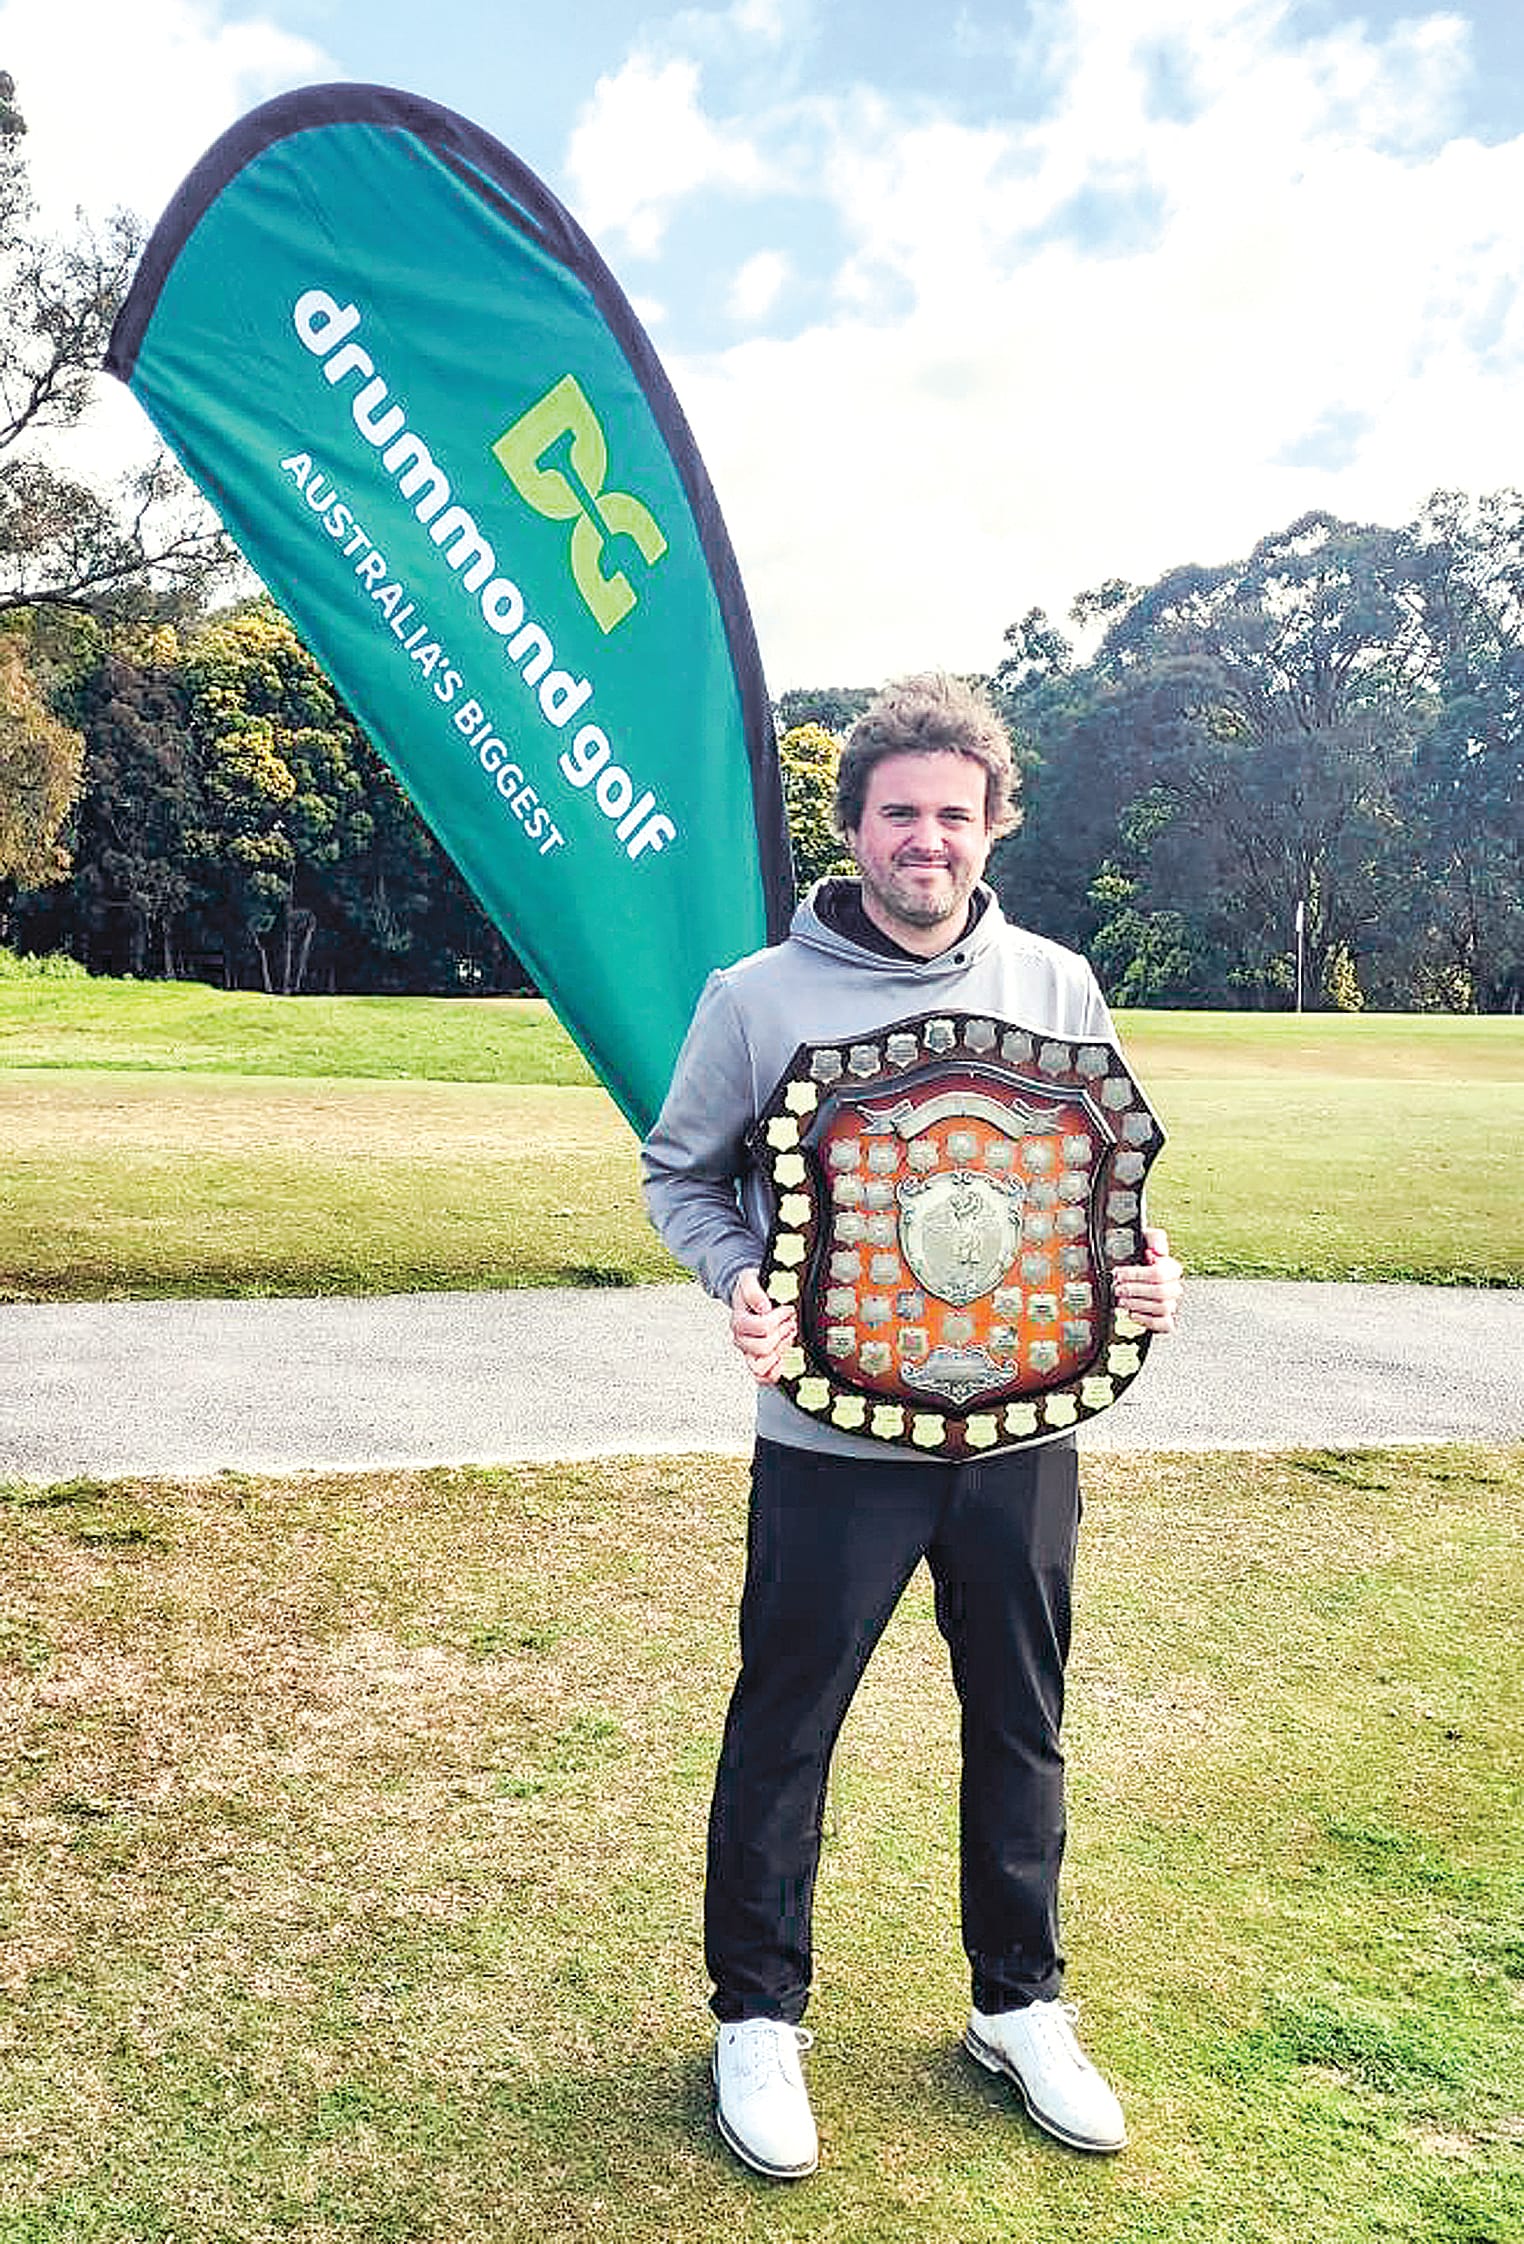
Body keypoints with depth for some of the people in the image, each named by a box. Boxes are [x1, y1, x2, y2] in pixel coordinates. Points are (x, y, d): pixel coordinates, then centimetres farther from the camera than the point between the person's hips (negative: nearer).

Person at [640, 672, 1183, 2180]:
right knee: (784, 1729, 9)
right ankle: (758, 2015, 31)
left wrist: (1140, 1276, -7)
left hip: (1022, 1433, 3)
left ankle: (1020, 2005, 38)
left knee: (1021, 1726, 17)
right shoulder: (758, 997, -6)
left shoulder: (1056, 986, 3)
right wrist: (738, 1278, -14)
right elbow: (680, 1171, 4)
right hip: (833, 1435, -3)